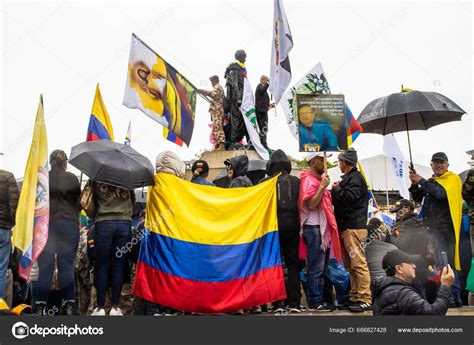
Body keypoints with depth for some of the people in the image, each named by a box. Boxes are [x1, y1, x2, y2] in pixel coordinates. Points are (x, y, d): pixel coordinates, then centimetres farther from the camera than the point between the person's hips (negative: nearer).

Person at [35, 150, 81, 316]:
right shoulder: (72, 179, -1)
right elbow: (79, 203, 3)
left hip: (45, 223, 1)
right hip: (68, 223, -1)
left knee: (45, 266, 5)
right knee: (67, 266, 3)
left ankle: (40, 306, 5)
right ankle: (69, 305, 3)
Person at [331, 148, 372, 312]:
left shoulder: (355, 177, -8)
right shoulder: (349, 178, 22)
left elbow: (350, 197, -24)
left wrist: (336, 189, -9)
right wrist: (337, 190, 10)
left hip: (353, 228, -11)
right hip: (346, 227, 11)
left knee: (358, 263, -11)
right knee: (350, 265, 13)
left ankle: (365, 299, -9)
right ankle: (355, 296, 20)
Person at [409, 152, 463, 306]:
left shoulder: (453, 179, -3)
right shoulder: (431, 181, 18)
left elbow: (441, 193, -21)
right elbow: (417, 198, 13)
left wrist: (421, 181, -18)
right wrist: (414, 184, -4)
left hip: (445, 227, -8)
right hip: (432, 227, 8)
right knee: (439, 263, 14)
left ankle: (454, 297, -7)